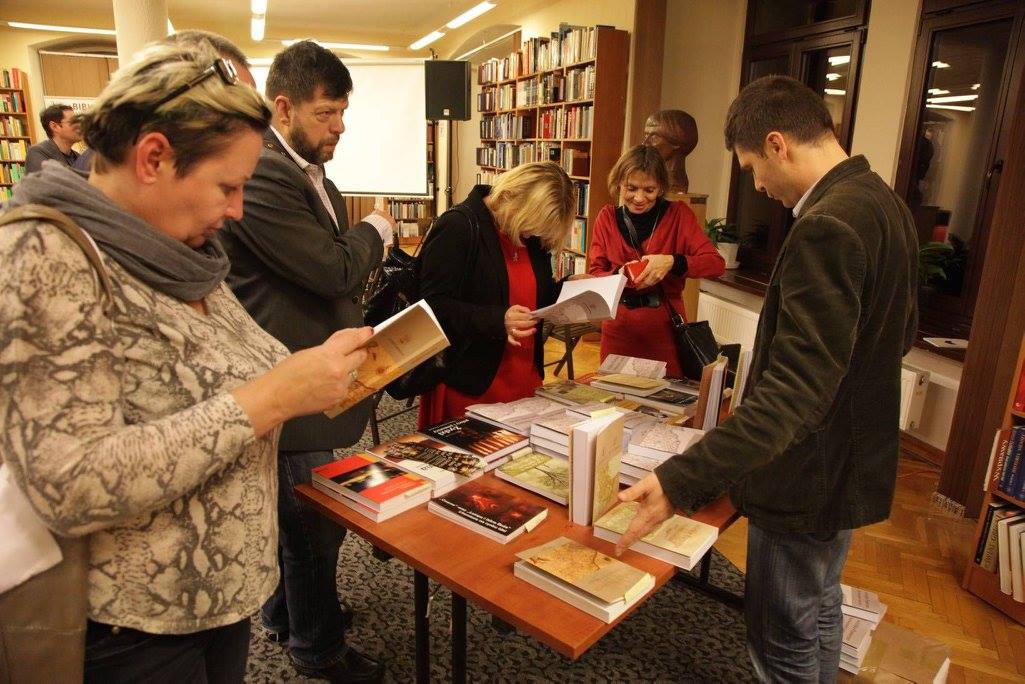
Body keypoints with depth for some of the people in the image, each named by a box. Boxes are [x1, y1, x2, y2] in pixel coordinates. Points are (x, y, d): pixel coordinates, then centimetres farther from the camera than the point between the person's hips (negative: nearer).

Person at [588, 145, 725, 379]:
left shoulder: (678, 214, -2)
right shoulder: (608, 217, 3)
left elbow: (716, 263, -10)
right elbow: (594, 274, 0)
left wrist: (672, 262, -26)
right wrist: (621, 276, -21)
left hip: (665, 328, -1)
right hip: (619, 329, 2)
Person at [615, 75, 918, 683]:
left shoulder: (827, 227, -28)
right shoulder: (885, 203, 4)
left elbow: (793, 392, -36)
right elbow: (902, 332, 16)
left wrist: (679, 483, -41)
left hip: (809, 479, -10)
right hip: (857, 463, 10)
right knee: (819, 610, 28)